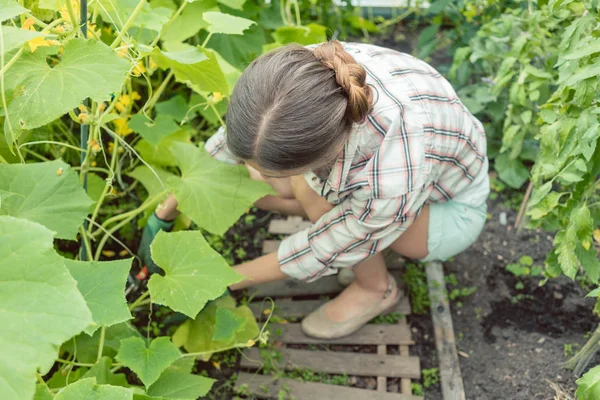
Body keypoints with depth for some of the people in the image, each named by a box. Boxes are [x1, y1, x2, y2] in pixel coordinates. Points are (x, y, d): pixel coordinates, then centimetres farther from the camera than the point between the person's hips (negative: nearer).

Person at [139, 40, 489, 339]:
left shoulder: (394, 182, -44)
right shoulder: (304, 74, -31)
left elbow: (321, 254, -24)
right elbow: (222, 151, -11)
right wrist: (163, 217, -2)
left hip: (451, 208, -5)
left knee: (313, 192, -30)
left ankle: (376, 287, -2)